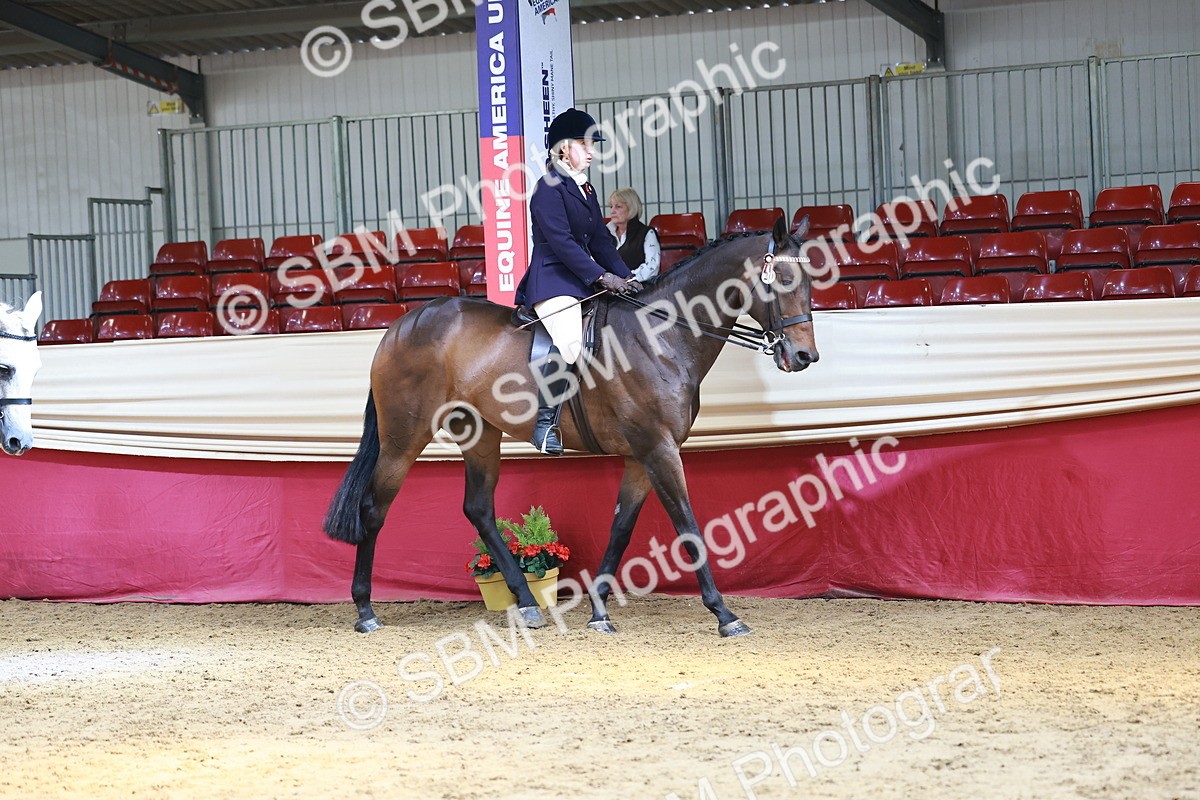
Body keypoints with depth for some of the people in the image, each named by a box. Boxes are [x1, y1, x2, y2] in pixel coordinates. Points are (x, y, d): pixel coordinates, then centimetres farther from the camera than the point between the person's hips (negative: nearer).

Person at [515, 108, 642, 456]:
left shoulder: (586, 190, 19)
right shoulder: (550, 188, -8)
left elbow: (601, 241, 18)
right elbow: (561, 241, -18)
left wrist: (624, 276, 3)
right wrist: (602, 276, -21)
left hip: (585, 282, 10)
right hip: (553, 280, -10)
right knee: (569, 345, -29)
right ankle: (545, 423, -23)